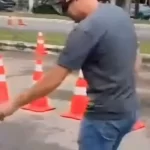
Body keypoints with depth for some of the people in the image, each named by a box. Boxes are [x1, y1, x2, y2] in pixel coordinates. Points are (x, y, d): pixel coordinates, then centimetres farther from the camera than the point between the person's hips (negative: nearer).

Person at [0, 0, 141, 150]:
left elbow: (53, 79, -20)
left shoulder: (87, 29, -22)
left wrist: (15, 103, -10)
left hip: (106, 115, -8)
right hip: (129, 110, 8)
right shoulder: (121, 13, 4)